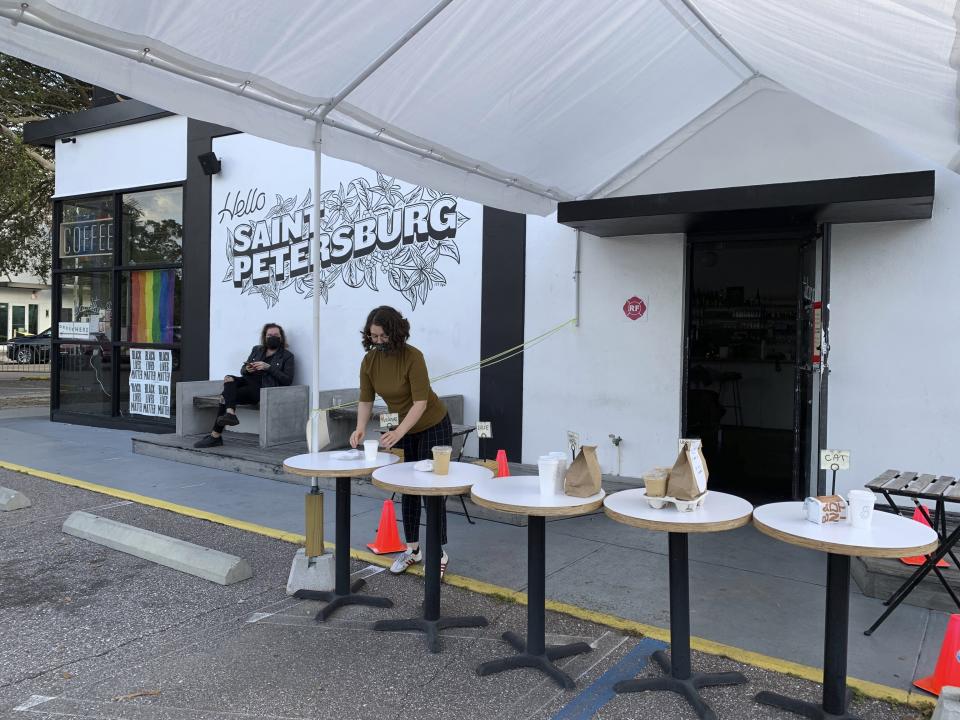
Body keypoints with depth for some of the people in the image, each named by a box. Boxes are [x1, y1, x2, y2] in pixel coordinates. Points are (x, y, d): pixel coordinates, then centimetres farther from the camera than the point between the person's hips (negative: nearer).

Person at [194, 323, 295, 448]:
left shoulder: (287, 356, 6)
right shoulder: (257, 350, 22)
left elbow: (287, 380, -5)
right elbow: (242, 370, 23)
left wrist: (268, 367, -14)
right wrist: (247, 369, -3)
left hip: (263, 390, -6)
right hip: (249, 381, 6)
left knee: (226, 396, -23)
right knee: (229, 379, -27)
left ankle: (215, 436, -23)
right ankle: (230, 413, -42)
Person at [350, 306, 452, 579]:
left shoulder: (412, 357, -28)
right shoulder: (369, 361, -11)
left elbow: (421, 402, -31)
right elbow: (365, 400, -7)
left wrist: (398, 432, -42)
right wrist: (361, 428, -25)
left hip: (432, 426, -6)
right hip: (402, 429, 6)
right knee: (407, 489, 10)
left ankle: (440, 553, 6)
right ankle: (412, 549, 21)